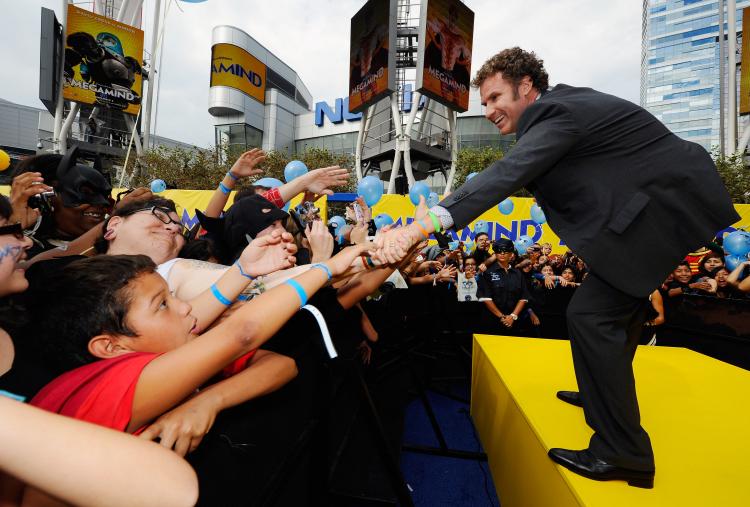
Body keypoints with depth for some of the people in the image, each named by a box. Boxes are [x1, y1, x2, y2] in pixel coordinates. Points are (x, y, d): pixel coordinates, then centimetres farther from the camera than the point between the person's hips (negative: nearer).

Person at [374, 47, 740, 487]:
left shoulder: (558, 113, -22)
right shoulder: (563, 101, 9)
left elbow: (507, 174, -38)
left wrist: (424, 224, -48)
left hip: (664, 208, -11)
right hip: (661, 202, 11)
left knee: (591, 314, -15)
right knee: (619, 303, 22)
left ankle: (623, 454, -2)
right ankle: (609, 394, 43)